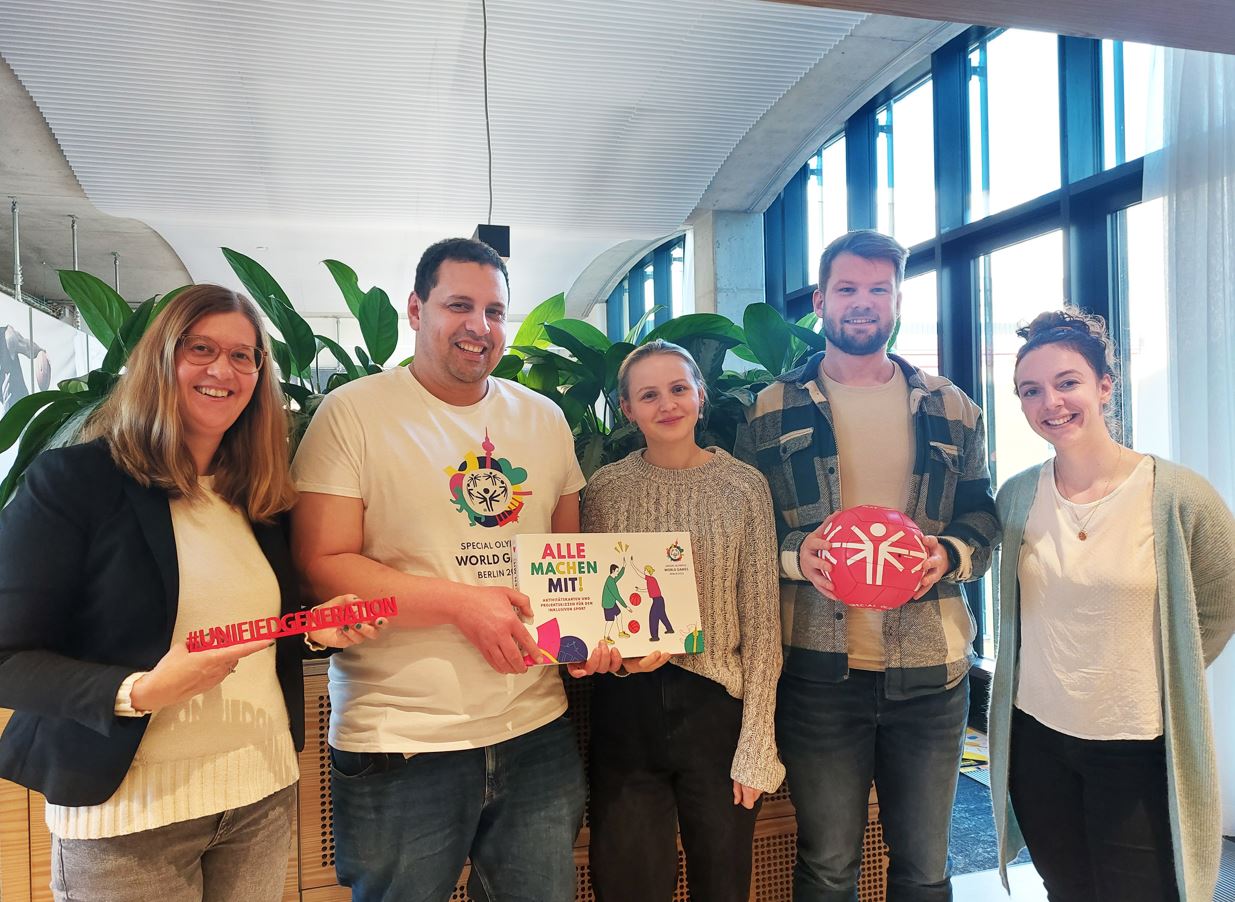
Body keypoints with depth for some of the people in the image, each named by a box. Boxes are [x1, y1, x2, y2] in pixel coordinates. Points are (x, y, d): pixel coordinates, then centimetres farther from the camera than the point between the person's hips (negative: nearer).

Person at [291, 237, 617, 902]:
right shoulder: (352, 413, -6)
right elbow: (321, 566, -11)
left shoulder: (544, 418, 10)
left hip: (537, 734, 5)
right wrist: (461, 603, -17)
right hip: (400, 746, -4)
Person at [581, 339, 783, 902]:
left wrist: (757, 745, -7)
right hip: (626, 709, 1)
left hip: (717, 707, 0)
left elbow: (761, 623, -3)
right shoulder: (606, 488, 0)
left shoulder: (743, 486, -3)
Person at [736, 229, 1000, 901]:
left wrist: (949, 556, -10)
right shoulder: (772, 410, 2)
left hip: (930, 667, 3)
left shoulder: (951, 410, 10)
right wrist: (794, 555, -17)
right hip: (819, 665, -2)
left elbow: (982, 518, 12)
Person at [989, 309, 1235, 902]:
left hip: (1138, 748, -3)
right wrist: (1058, 676, 9)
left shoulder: (1179, 497, -13)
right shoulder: (1016, 496, -3)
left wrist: (1150, 684, 3)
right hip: (1035, 738, 3)